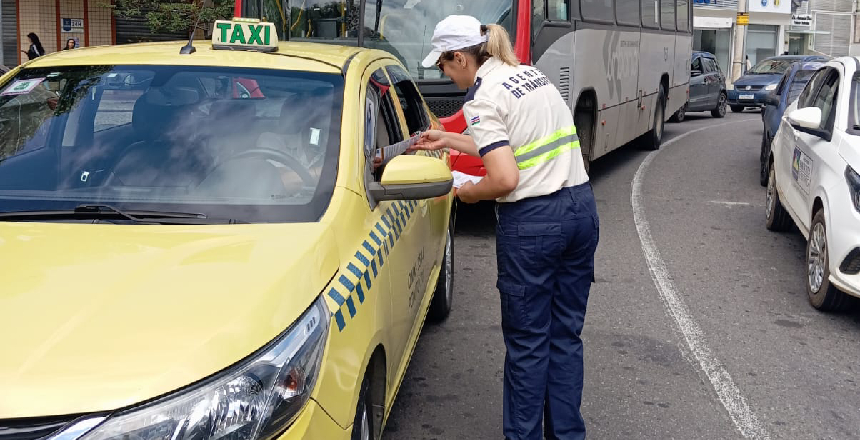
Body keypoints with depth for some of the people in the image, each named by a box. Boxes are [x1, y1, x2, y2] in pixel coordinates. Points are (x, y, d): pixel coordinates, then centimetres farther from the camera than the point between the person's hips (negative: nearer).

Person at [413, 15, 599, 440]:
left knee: (527, 344, 5)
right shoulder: (532, 74, 13)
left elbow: (505, 179, -21)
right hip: (581, 207, 8)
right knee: (566, 336, 14)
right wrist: (447, 140, 29)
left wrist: (468, 192, -1)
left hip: (532, 223, -8)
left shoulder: (482, 99, -13)